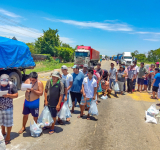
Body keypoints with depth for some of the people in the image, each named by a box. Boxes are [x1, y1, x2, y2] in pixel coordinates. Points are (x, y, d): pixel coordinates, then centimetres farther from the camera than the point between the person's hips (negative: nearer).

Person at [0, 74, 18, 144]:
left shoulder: (11, 85, -14)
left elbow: (16, 95, -8)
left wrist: (8, 95, -26)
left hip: (8, 107, -3)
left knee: (8, 122, 6)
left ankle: (8, 137, 24)